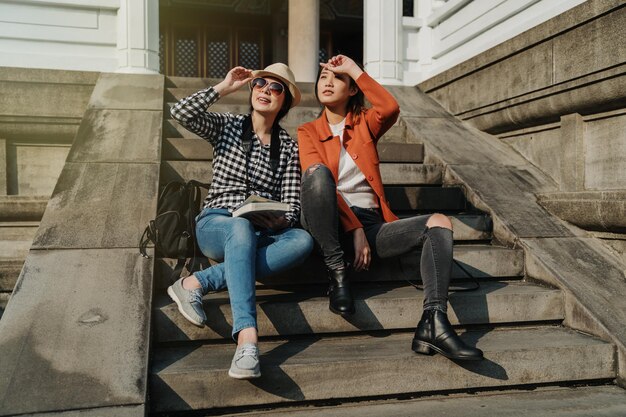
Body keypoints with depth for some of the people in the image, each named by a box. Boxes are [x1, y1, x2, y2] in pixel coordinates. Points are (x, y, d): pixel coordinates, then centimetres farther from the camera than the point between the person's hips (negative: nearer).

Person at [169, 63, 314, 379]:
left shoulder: (289, 147, 12)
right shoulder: (227, 126, 10)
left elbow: (292, 205, 3)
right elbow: (180, 113, -9)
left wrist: (277, 220, -19)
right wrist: (225, 88, -3)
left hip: (263, 233, 3)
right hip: (216, 225, -2)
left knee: (303, 241, -31)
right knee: (241, 228, -39)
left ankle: (199, 282, -34)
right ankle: (247, 340, -53)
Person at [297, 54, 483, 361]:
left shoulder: (364, 123, 21)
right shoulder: (308, 131, 13)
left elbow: (391, 109, -5)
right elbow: (317, 180, -5)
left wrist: (355, 70, -1)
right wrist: (355, 229, -17)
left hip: (371, 224, 3)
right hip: (331, 226, -3)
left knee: (439, 223, -19)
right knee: (317, 171, -32)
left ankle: (433, 323, -35)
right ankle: (337, 272, -26)